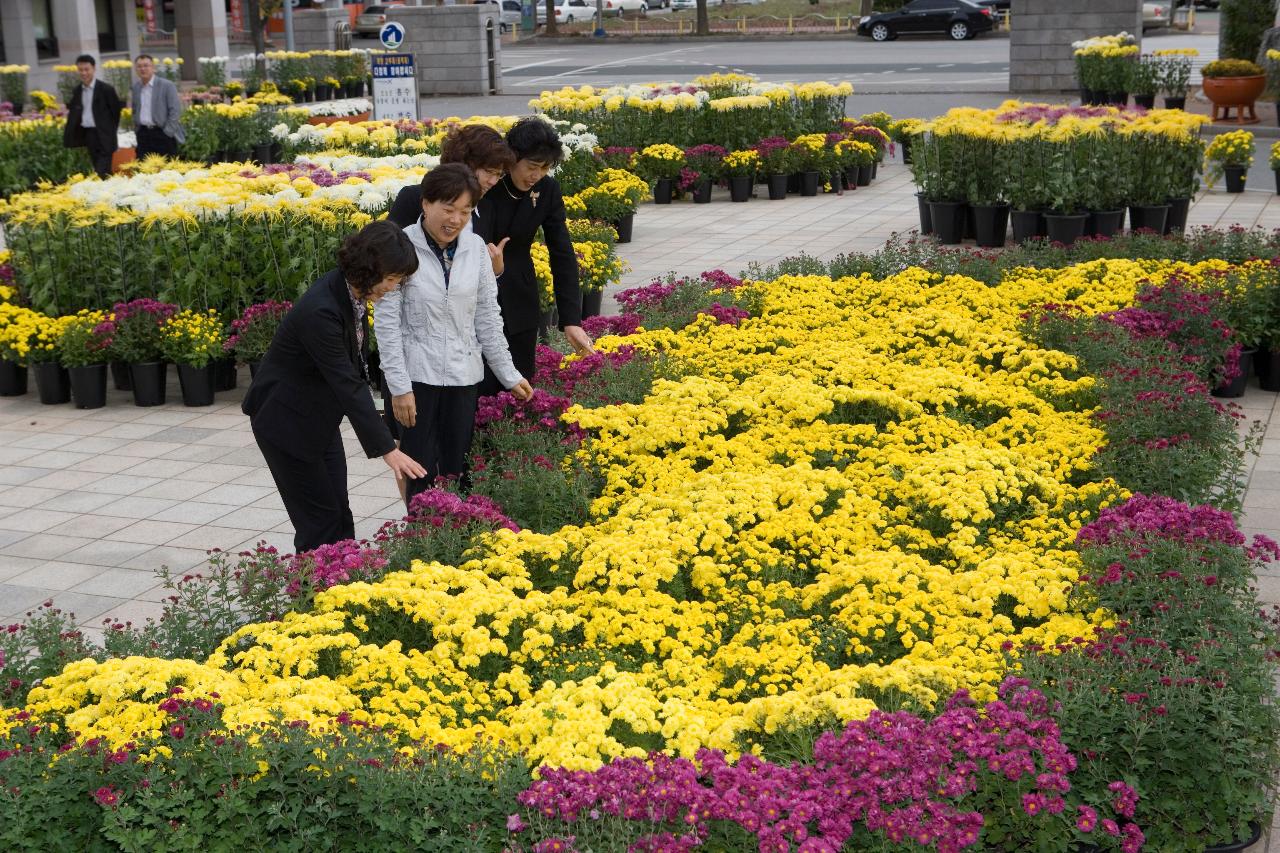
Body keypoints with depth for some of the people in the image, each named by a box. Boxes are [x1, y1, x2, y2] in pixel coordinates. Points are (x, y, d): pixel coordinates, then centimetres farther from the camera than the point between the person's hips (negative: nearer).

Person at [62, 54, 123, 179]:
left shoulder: (106, 89, -8)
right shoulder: (77, 90, 10)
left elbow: (116, 111, -3)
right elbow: (74, 110, 16)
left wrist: (111, 133, -1)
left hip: (102, 136, -6)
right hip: (86, 134, 6)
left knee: (102, 172, -12)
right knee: (97, 171, 11)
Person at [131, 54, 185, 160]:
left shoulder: (167, 85, -6)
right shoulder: (135, 87, 11)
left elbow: (175, 111, -9)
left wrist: (167, 132, -13)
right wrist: (136, 127, 11)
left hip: (162, 134, -5)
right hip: (143, 134, 5)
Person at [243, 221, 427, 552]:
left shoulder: (351, 291, -6)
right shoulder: (320, 310, -32)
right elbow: (347, 384, -32)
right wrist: (387, 450, -31)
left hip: (320, 417, 8)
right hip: (286, 421, -8)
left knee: (339, 512, 8)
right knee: (320, 516, -2)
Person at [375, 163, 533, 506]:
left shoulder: (475, 247, 2)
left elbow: (487, 317, 10)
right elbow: (387, 321, -10)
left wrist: (509, 375, 11)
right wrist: (399, 386, -13)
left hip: (463, 375, 4)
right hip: (417, 375, -4)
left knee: (458, 470, 7)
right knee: (421, 471, -1)